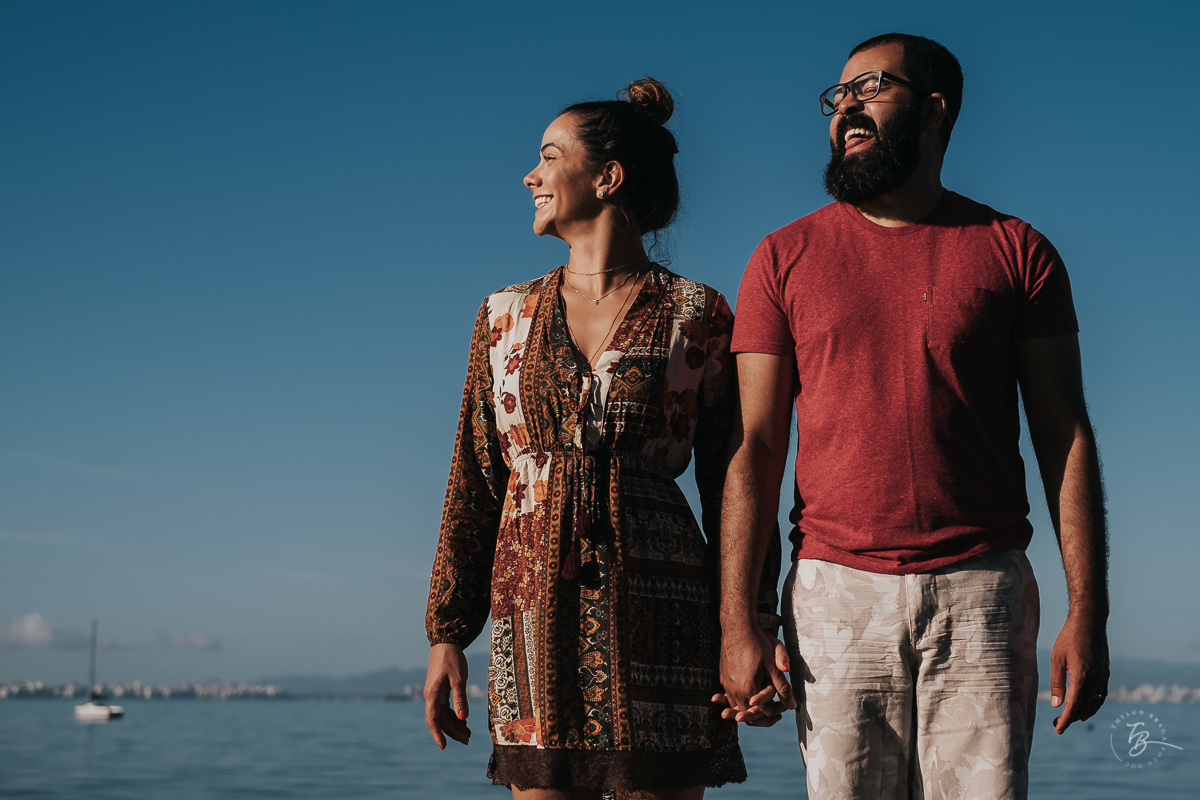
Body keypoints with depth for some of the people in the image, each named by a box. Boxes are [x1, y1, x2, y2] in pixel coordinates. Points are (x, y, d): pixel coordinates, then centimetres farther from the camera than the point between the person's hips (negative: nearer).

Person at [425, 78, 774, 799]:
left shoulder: (698, 317, 3)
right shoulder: (507, 316, 12)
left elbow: (731, 484, 2)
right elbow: (475, 485, 12)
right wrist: (448, 633, 7)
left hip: (658, 615, -2)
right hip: (535, 614, 3)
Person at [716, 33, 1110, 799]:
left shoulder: (1016, 251, 7)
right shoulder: (787, 258, 8)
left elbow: (1065, 438, 5)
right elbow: (754, 447, 4)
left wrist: (1088, 612, -3)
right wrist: (737, 623, -4)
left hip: (982, 593, 0)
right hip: (838, 593, 1)